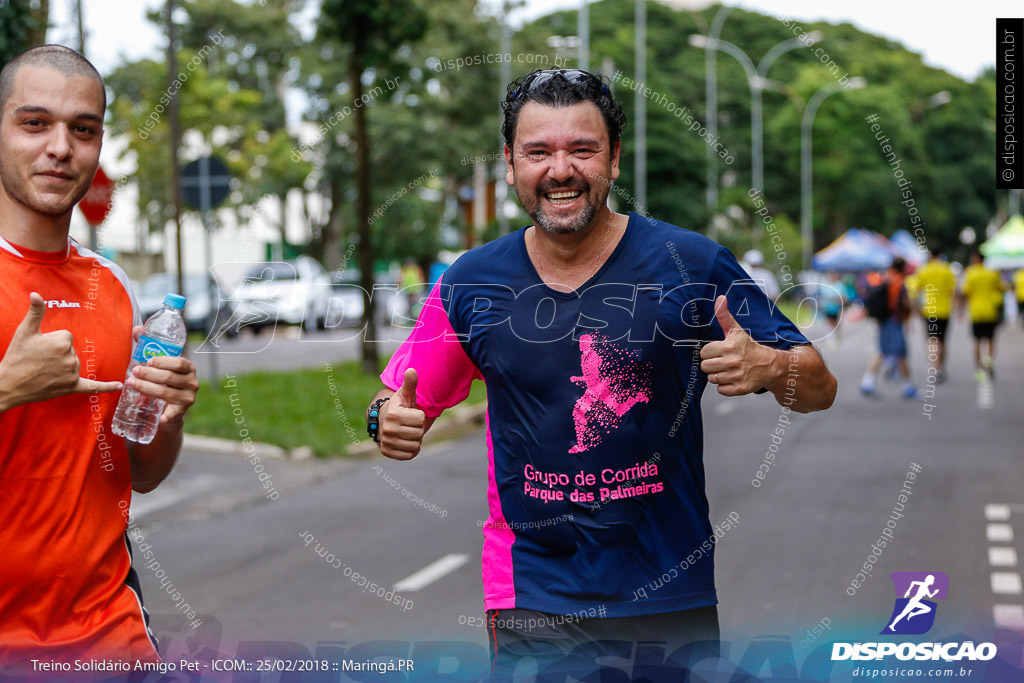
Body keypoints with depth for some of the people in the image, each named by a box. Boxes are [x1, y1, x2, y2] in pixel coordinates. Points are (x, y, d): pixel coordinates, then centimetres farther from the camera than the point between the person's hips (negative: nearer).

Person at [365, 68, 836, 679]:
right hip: (534, 601, 0)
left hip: (674, 600, 0)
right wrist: (392, 420, -13)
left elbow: (821, 389, -3)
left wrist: (769, 366, -25)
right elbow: (405, 402, 10)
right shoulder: (472, 284, -1)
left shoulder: (693, 266, -7)